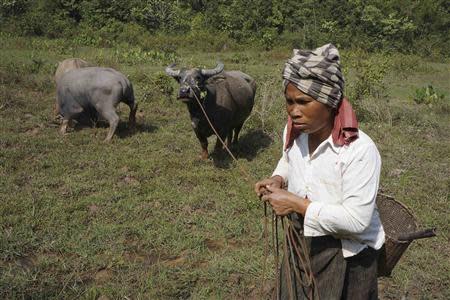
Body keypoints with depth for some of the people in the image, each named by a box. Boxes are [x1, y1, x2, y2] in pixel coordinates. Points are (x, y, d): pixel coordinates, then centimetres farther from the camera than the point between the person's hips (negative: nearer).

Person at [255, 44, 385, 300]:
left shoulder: (359, 150, -30)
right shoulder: (293, 131, -9)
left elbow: (356, 220, -30)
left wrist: (297, 204, -29)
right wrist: (279, 178, -7)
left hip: (347, 257, -5)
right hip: (301, 242, 6)